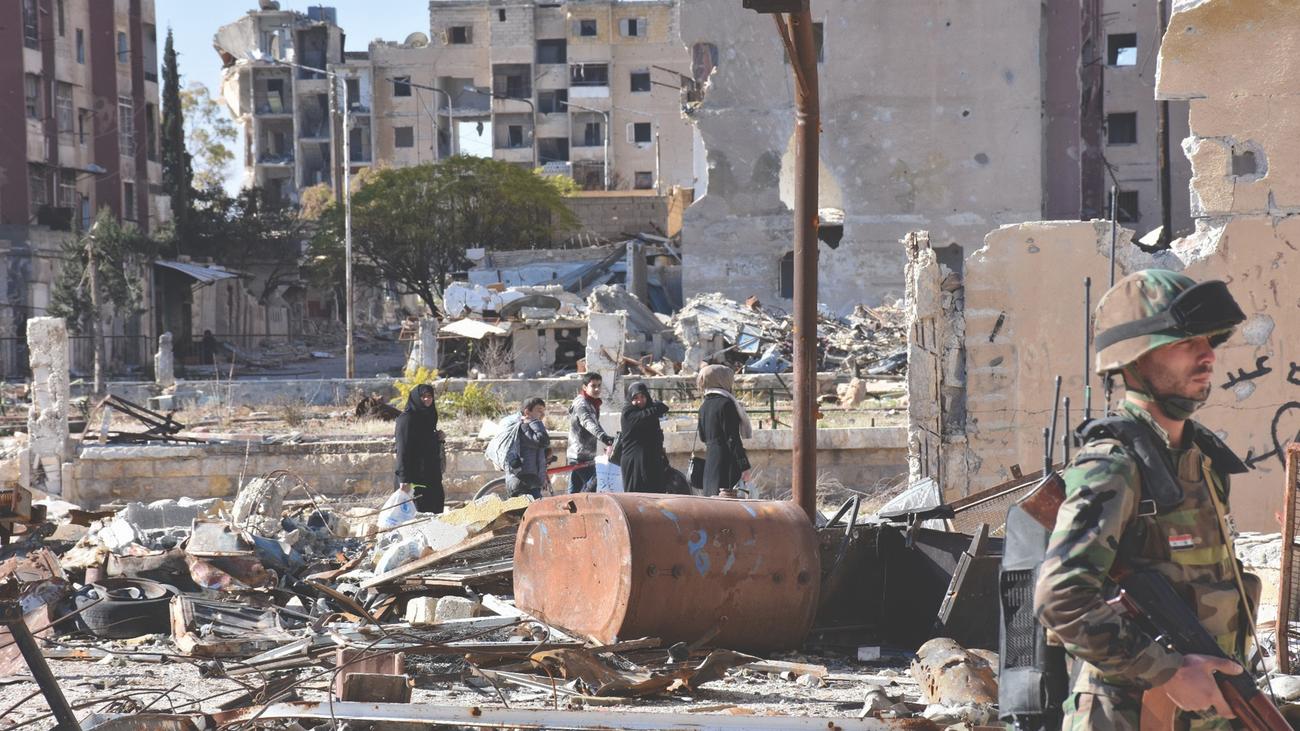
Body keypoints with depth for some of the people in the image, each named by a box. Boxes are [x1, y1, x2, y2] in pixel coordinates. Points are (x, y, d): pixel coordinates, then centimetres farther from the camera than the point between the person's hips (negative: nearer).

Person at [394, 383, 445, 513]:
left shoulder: (429, 416, 14)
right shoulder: (407, 418, -10)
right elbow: (403, 450, -17)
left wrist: (438, 438, 4)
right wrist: (404, 478, -24)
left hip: (431, 473, 8)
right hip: (415, 475, -8)